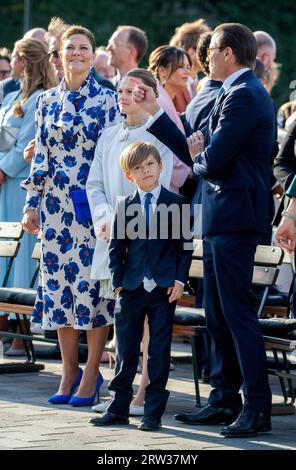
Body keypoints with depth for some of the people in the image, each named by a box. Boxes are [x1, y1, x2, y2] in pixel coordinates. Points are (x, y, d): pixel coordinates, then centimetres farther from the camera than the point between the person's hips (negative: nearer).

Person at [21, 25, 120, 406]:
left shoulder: (106, 100, -1)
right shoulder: (48, 101, 10)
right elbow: (40, 156, 13)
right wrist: (31, 204, 9)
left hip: (92, 204, -4)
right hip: (56, 204, 4)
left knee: (91, 282, -5)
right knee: (58, 282, 4)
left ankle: (91, 374, 2)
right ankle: (69, 371, 13)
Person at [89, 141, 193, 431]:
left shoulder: (176, 203, 1)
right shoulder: (125, 207, 7)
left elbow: (185, 246, 2)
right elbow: (116, 248, 10)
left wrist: (180, 279, -6)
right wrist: (118, 282, 2)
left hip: (164, 289, -2)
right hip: (132, 288, 2)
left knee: (159, 350, 1)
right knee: (126, 350, 7)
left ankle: (154, 411, 6)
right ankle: (119, 407, 15)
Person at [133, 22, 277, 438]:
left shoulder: (244, 95, -15)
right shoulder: (237, 93, 18)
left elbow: (212, 161, -21)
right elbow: (196, 153, 19)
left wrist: (198, 155, 3)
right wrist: (156, 112, 22)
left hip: (234, 218, -10)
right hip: (220, 219, 10)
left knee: (237, 310, -9)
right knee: (217, 314, 13)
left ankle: (257, 408, -7)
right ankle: (224, 400, 19)